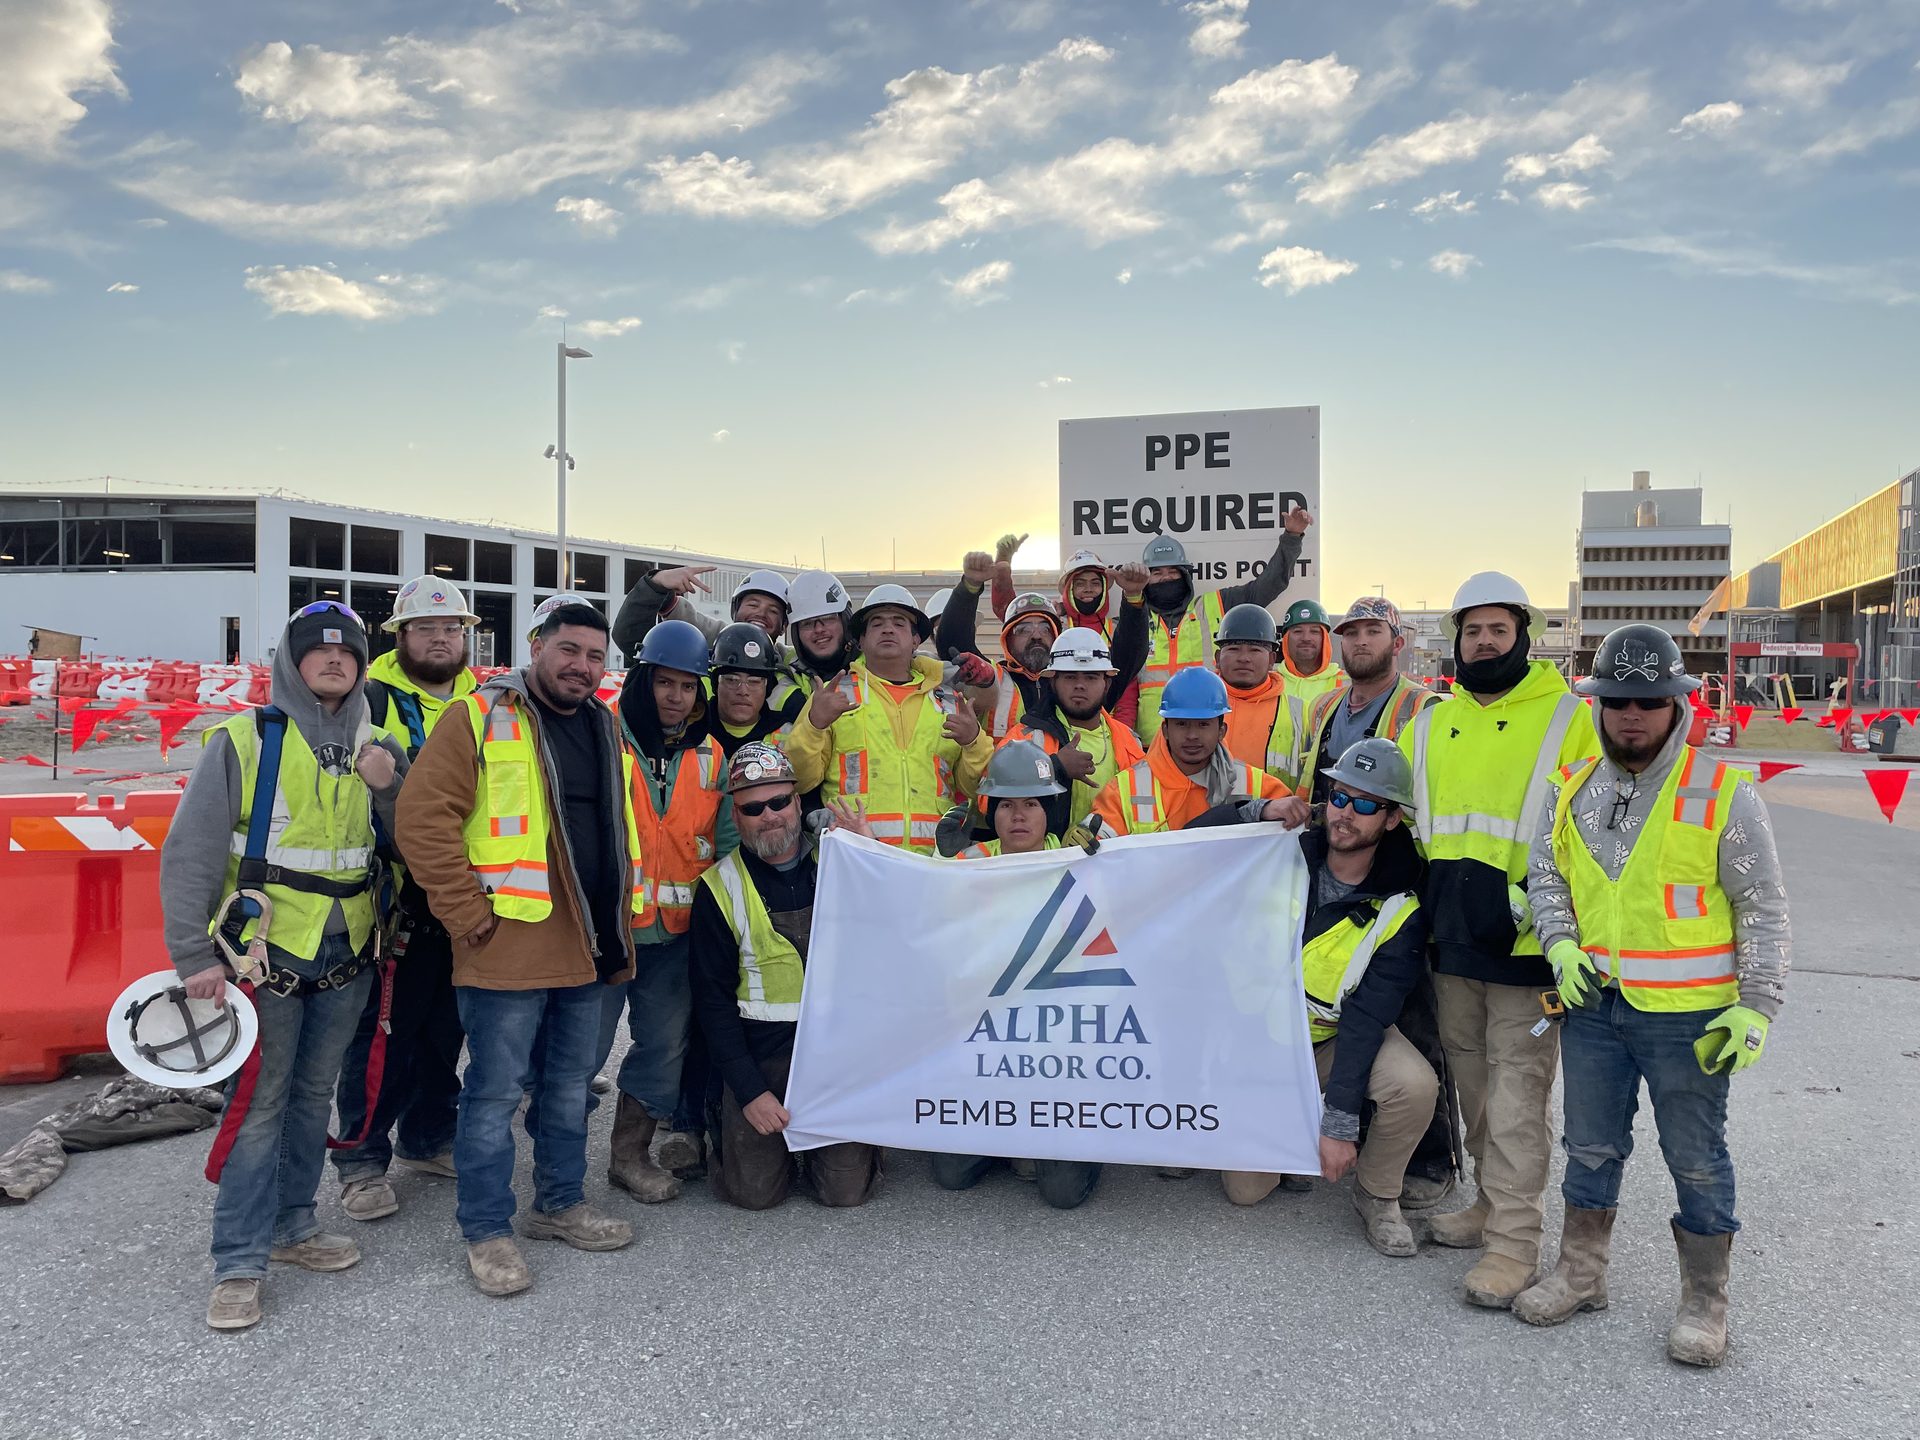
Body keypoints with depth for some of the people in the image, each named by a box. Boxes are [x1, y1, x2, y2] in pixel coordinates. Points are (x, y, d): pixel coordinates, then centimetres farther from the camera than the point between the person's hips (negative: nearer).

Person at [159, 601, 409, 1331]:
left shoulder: (376, 747, 6)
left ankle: (290, 1224, 30)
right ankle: (239, 1263, 8)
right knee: (259, 1103, -2)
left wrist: (389, 785, -13)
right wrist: (195, 957, -11)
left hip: (346, 956, 5)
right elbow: (190, 855, -7)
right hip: (265, 951, -4)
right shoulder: (245, 741, -7)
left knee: (314, 1094, 15)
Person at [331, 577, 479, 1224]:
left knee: (447, 1023, 15)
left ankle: (429, 1137, 31)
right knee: (384, 1026, -1)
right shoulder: (371, 699, -4)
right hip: (394, 896, -5)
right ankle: (363, 1159, 12)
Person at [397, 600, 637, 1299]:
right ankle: (487, 1231, 16)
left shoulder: (606, 728, 14)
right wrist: (467, 913, -15)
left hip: (589, 947, 7)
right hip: (510, 949, -7)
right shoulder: (480, 720, -7)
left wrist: (619, 915, 17)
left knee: (569, 1085, 18)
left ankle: (561, 1204, 33)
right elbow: (424, 819, -13)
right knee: (496, 1093, 2)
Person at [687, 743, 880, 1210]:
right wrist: (748, 1090, -9)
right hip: (762, 1055, -1)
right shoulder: (720, 888, -2)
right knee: (755, 1192, -6)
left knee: (846, 1191, -6)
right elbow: (713, 999, -2)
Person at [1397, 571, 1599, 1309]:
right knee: (1471, 1076, 16)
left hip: (1523, 941, -6)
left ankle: (1514, 1240, 5)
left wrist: (1530, 901, -17)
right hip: (1451, 940, 6)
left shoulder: (1565, 717, -4)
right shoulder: (1430, 724, 12)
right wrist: (1427, 900, 13)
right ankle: (1493, 1202, 32)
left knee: (1517, 1089, -3)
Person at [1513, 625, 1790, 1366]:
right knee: (1591, 1147, 16)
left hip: (1688, 1017, -4)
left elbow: (1764, 909, -5)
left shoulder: (1724, 793, -8)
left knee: (1697, 1160, 9)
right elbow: (1546, 876, 13)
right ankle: (1580, 1275, 33)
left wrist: (1757, 1005, -9)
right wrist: (1561, 946, -4)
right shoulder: (1572, 789, 4)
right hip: (1593, 1005, 4)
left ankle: (1704, 1303, 26)